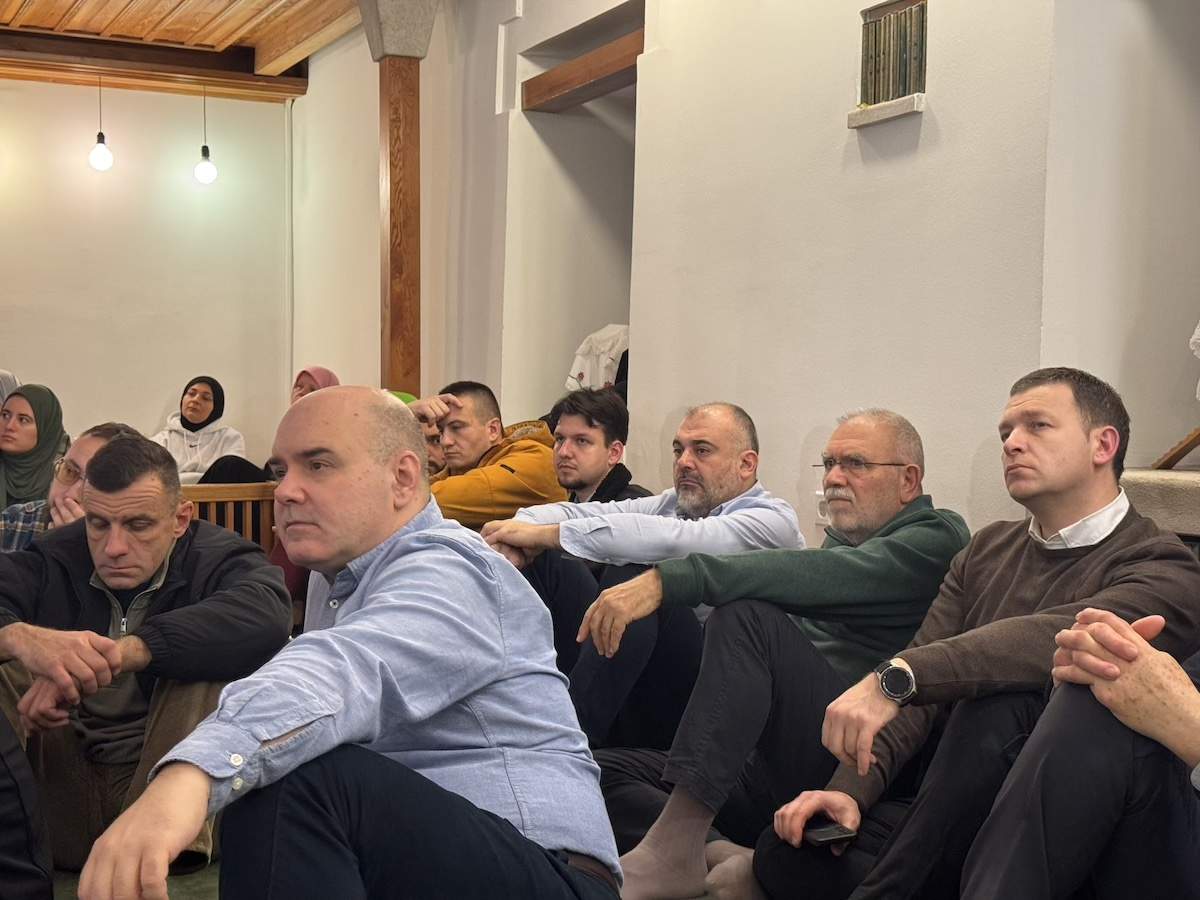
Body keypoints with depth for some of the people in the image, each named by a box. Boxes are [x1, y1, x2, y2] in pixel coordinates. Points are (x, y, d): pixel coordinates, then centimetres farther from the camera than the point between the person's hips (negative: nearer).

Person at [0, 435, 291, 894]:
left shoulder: (215, 558, -3)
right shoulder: (54, 559, 5)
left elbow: (264, 614, -28)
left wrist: (122, 652, -37)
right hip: (66, 784, 2)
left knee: (217, 650, -23)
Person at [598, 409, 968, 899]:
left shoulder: (936, 537, -1)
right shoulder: (839, 542, 26)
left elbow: (819, 577, -19)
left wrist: (667, 580, -28)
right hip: (771, 775, 8)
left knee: (749, 615, -29)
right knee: (598, 770, -5)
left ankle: (674, 852, -33)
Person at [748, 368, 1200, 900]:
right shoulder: (988, 551, 16)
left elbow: (1062, 638, -29)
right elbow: (921, 680, 8)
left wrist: (896, 676, -39)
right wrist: (851, 789, -8)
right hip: (938, 803, 5)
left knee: (999, 708, -36)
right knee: (784, 851, -20)